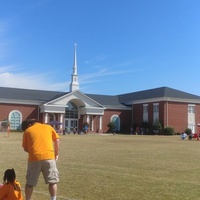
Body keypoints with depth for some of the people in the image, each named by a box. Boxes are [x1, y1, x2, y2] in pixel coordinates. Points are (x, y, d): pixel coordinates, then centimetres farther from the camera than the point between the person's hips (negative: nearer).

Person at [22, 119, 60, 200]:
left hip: (34, 158, 0)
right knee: (53, 181, 12)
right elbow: (57, 140, 11)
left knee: (30, 183, 14)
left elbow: (25, 148, 13)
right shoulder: (48, 127, 17)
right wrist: (56, 154, 16)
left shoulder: (27, 130, 15)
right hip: (49, 157, 0)